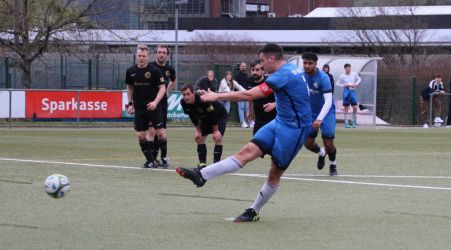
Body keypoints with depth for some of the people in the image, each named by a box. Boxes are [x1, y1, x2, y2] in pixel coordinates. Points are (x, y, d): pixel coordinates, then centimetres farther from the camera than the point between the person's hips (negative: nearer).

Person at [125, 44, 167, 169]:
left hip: (153, 107, -3)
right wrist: (130, 103, 13)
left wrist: (155, 102, -18)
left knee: (160, 132, -7)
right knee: (141, 135, -1)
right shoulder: (131, 71, 5)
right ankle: (150, 160, 10)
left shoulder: (155, 71, -6)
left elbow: (162, 88, -5)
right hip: (139, 108, 3)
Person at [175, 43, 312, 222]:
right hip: (280, 122, 9)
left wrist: (217, 96, -19)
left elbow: (249, 95, -24)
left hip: (294, 128, -9)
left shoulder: (283, 75, -21)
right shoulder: (293, 69, 9)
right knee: (247, 151, -3)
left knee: (275, 174, 2)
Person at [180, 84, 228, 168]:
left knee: (217, 138, -20)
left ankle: (216, 164, -18)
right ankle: (202, 164, 7)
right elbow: (193, 117, -4)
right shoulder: (184, 103, -22)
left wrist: (215, 131, -22)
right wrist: (198, 131, -2)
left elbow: (213, 115, -30)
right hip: (205, 118, 7)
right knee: (199, 138, 0)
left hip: (219, 115, -7)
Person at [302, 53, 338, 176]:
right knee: (308, 143, 0)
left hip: (326, 112, -5)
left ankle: (333, 165, 20)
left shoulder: (323, 77, -24)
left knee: (328, 143, -10)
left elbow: (328, 101, -29)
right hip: (311, 112, 5)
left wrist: (320, 119, -38)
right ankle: (321, 153, 34)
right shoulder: (302, 76, -7)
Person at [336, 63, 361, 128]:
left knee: (355, 107, -3)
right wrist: (344, 85, -13)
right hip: (346, 92, -2)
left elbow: (359, 79, 16)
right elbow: (337, 83, 0)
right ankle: (346, 123, 8)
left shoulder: (354, 74, 1)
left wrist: (356, 84, -2)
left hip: (353, 91, 2)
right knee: (346, 108, 2)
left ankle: (354, 122, 9)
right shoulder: (342, 76, -5)